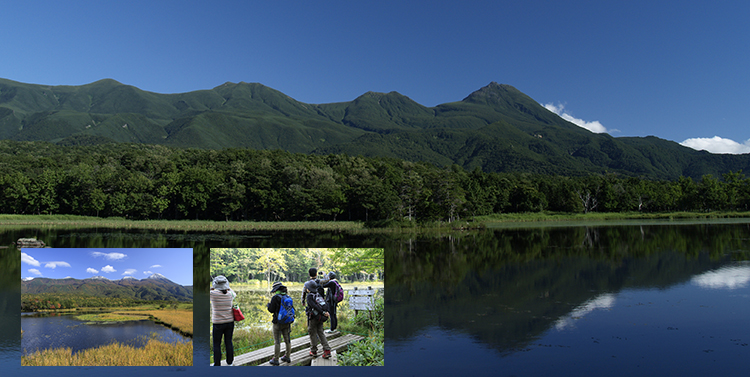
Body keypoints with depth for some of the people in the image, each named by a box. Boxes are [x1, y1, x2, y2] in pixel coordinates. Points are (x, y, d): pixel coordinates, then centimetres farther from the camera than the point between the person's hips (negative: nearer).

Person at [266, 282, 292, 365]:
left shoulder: (275, 297, -14)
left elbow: (271, 310, -12)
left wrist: (268, 304, 7)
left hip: (278, 322, -6)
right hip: (287, 322, 6)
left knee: (277, 341, 0)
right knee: (287, 340, 13)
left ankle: (275, 359, 4)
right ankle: (287, 357, 23)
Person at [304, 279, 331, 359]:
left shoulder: (309, 296, -10)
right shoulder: (318, 295, 13)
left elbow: (314, 306, -21)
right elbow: (324, 304, 8)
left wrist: (323, 312, -24)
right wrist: (326, 312, 0)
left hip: (313, 318, -7)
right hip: (320, 318, 7)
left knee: (312, 333, 7)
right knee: (321, 333, 9)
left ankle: (313, 351, 17)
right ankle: (327, 350, 0)